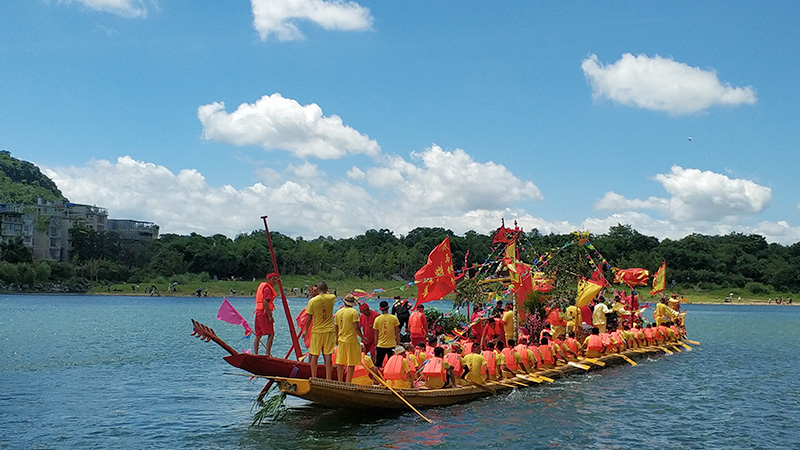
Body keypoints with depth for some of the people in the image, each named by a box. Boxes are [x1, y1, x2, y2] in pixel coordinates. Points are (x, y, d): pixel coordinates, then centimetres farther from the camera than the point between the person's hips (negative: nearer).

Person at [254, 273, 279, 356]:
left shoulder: (262, 286, 18)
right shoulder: (267, 289, -11)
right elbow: (265, 302, -21)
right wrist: (270, 316, -21)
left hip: (258, 313, 10)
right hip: (264, 313, -10)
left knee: (258, 335, 12)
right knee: (271, 334, -11)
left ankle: (255, 354, 14)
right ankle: (267, 354, -17)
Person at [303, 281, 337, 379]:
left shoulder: (312, 301, -7)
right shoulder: (331, 298, -3)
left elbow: (309, 319, -3)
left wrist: (306, 331, 9)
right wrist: (325, 292, 33)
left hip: (316, 331, -1)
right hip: (329, 331, 1)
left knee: (314, 355, 8)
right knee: (328, 356, 1)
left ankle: (314, 377, 14)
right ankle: (328, 379, 1)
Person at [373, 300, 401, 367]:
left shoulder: (377, 319, -3)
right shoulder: (394, 318, -6)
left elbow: (376, 334, 4)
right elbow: (397, 332, -1)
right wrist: (398, 343, 9)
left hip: (380, 345, 1)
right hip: (392, 345, -1)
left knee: (378, 364, 9)